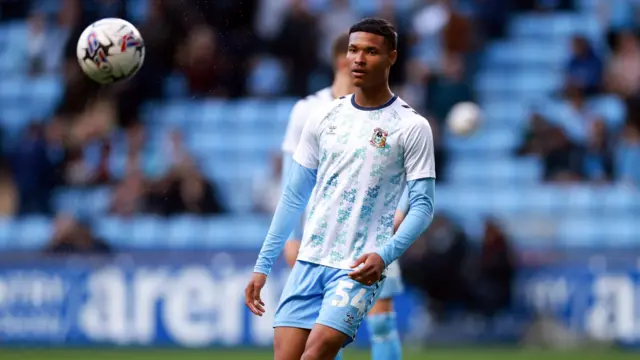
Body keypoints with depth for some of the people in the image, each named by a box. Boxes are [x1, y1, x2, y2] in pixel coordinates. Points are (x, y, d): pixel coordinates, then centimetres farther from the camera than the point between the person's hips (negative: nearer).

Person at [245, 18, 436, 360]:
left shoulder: (412, 127, -2)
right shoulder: (323, 118, 10)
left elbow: (422, 205, -5)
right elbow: (293, 197, 15)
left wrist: (384, 255, -20)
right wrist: (263, 265, 12)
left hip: (359, 268, -5)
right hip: (309, 262, 5)